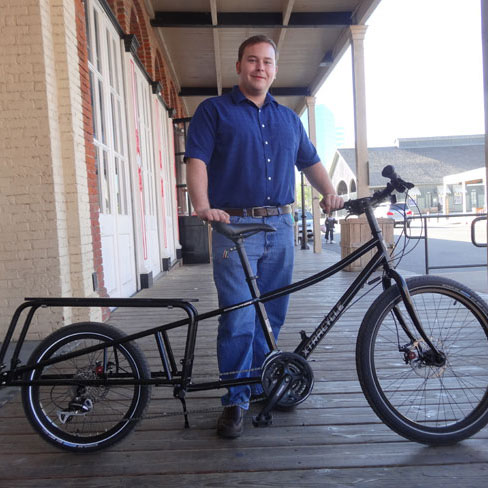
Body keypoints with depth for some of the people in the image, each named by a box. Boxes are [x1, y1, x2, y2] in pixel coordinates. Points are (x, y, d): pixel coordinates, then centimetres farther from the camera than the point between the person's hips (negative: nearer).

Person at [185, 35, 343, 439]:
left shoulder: (289, 118, 21)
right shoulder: (214, 111, 6)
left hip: (281, 227, 5)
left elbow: (310, 162, 22)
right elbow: (196, 161, -6)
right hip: (234, 227, -4)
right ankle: (236, 400, 7)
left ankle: (261, 382, 28)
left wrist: (329, 192, 2)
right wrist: (204, 206, -24)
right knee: (239, 319, -7)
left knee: (273, 316, 11)